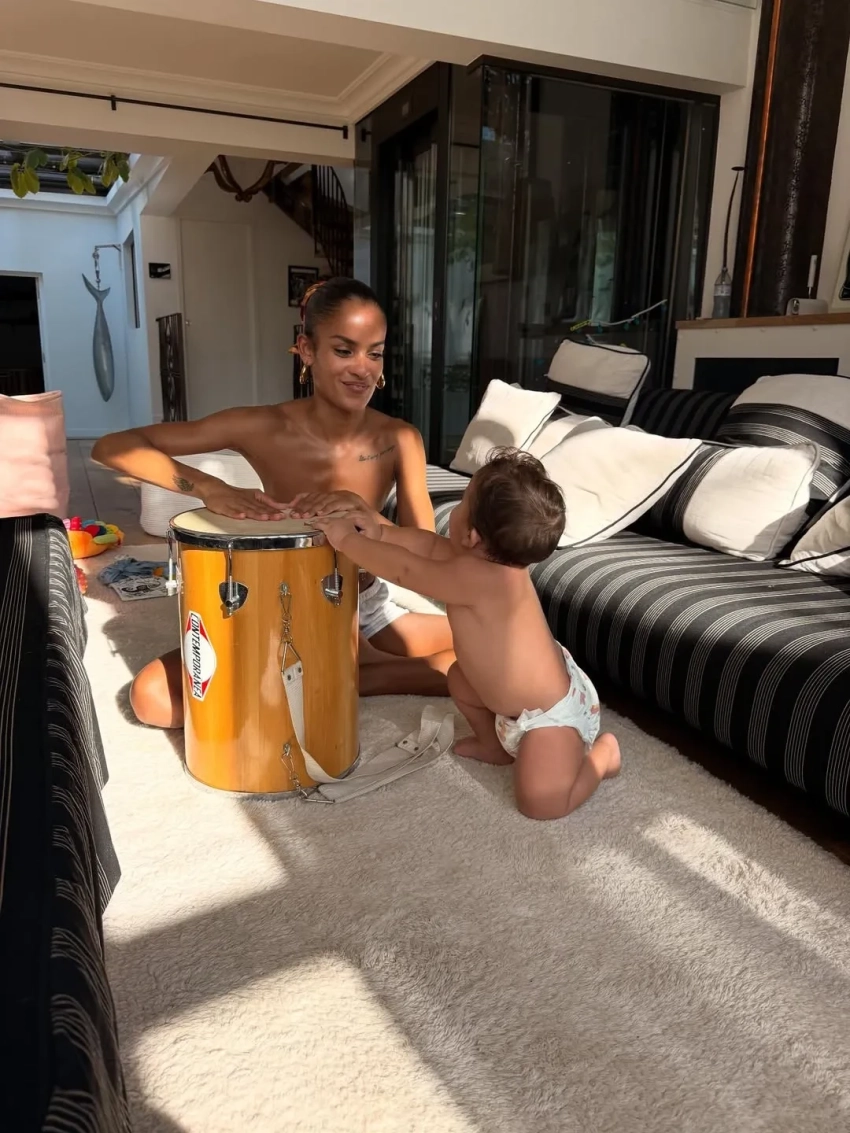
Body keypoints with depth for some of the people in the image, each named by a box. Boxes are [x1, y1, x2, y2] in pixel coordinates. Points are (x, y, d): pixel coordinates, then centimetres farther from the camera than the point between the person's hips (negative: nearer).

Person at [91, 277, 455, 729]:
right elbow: (112, 447, -19)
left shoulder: (399, 440, -13)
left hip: (366, 613, 1)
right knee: (151, 696, -22)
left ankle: (342, 679, -9)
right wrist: (211, 489, -36)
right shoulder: (263, 428, -17)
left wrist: (367, 516, -36)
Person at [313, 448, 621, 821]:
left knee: (541, 802, -12)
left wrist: (347, 540, -19)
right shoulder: (501, 559, -8)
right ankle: (495, 744, 34)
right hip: (537, 691, 9)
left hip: (553, 712, -9)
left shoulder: (481, 578, -36)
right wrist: (382, 534, -5)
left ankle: (600, 753, 11)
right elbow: (434, 545, 5)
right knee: (460, 677, 20)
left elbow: (405, 570, -29)